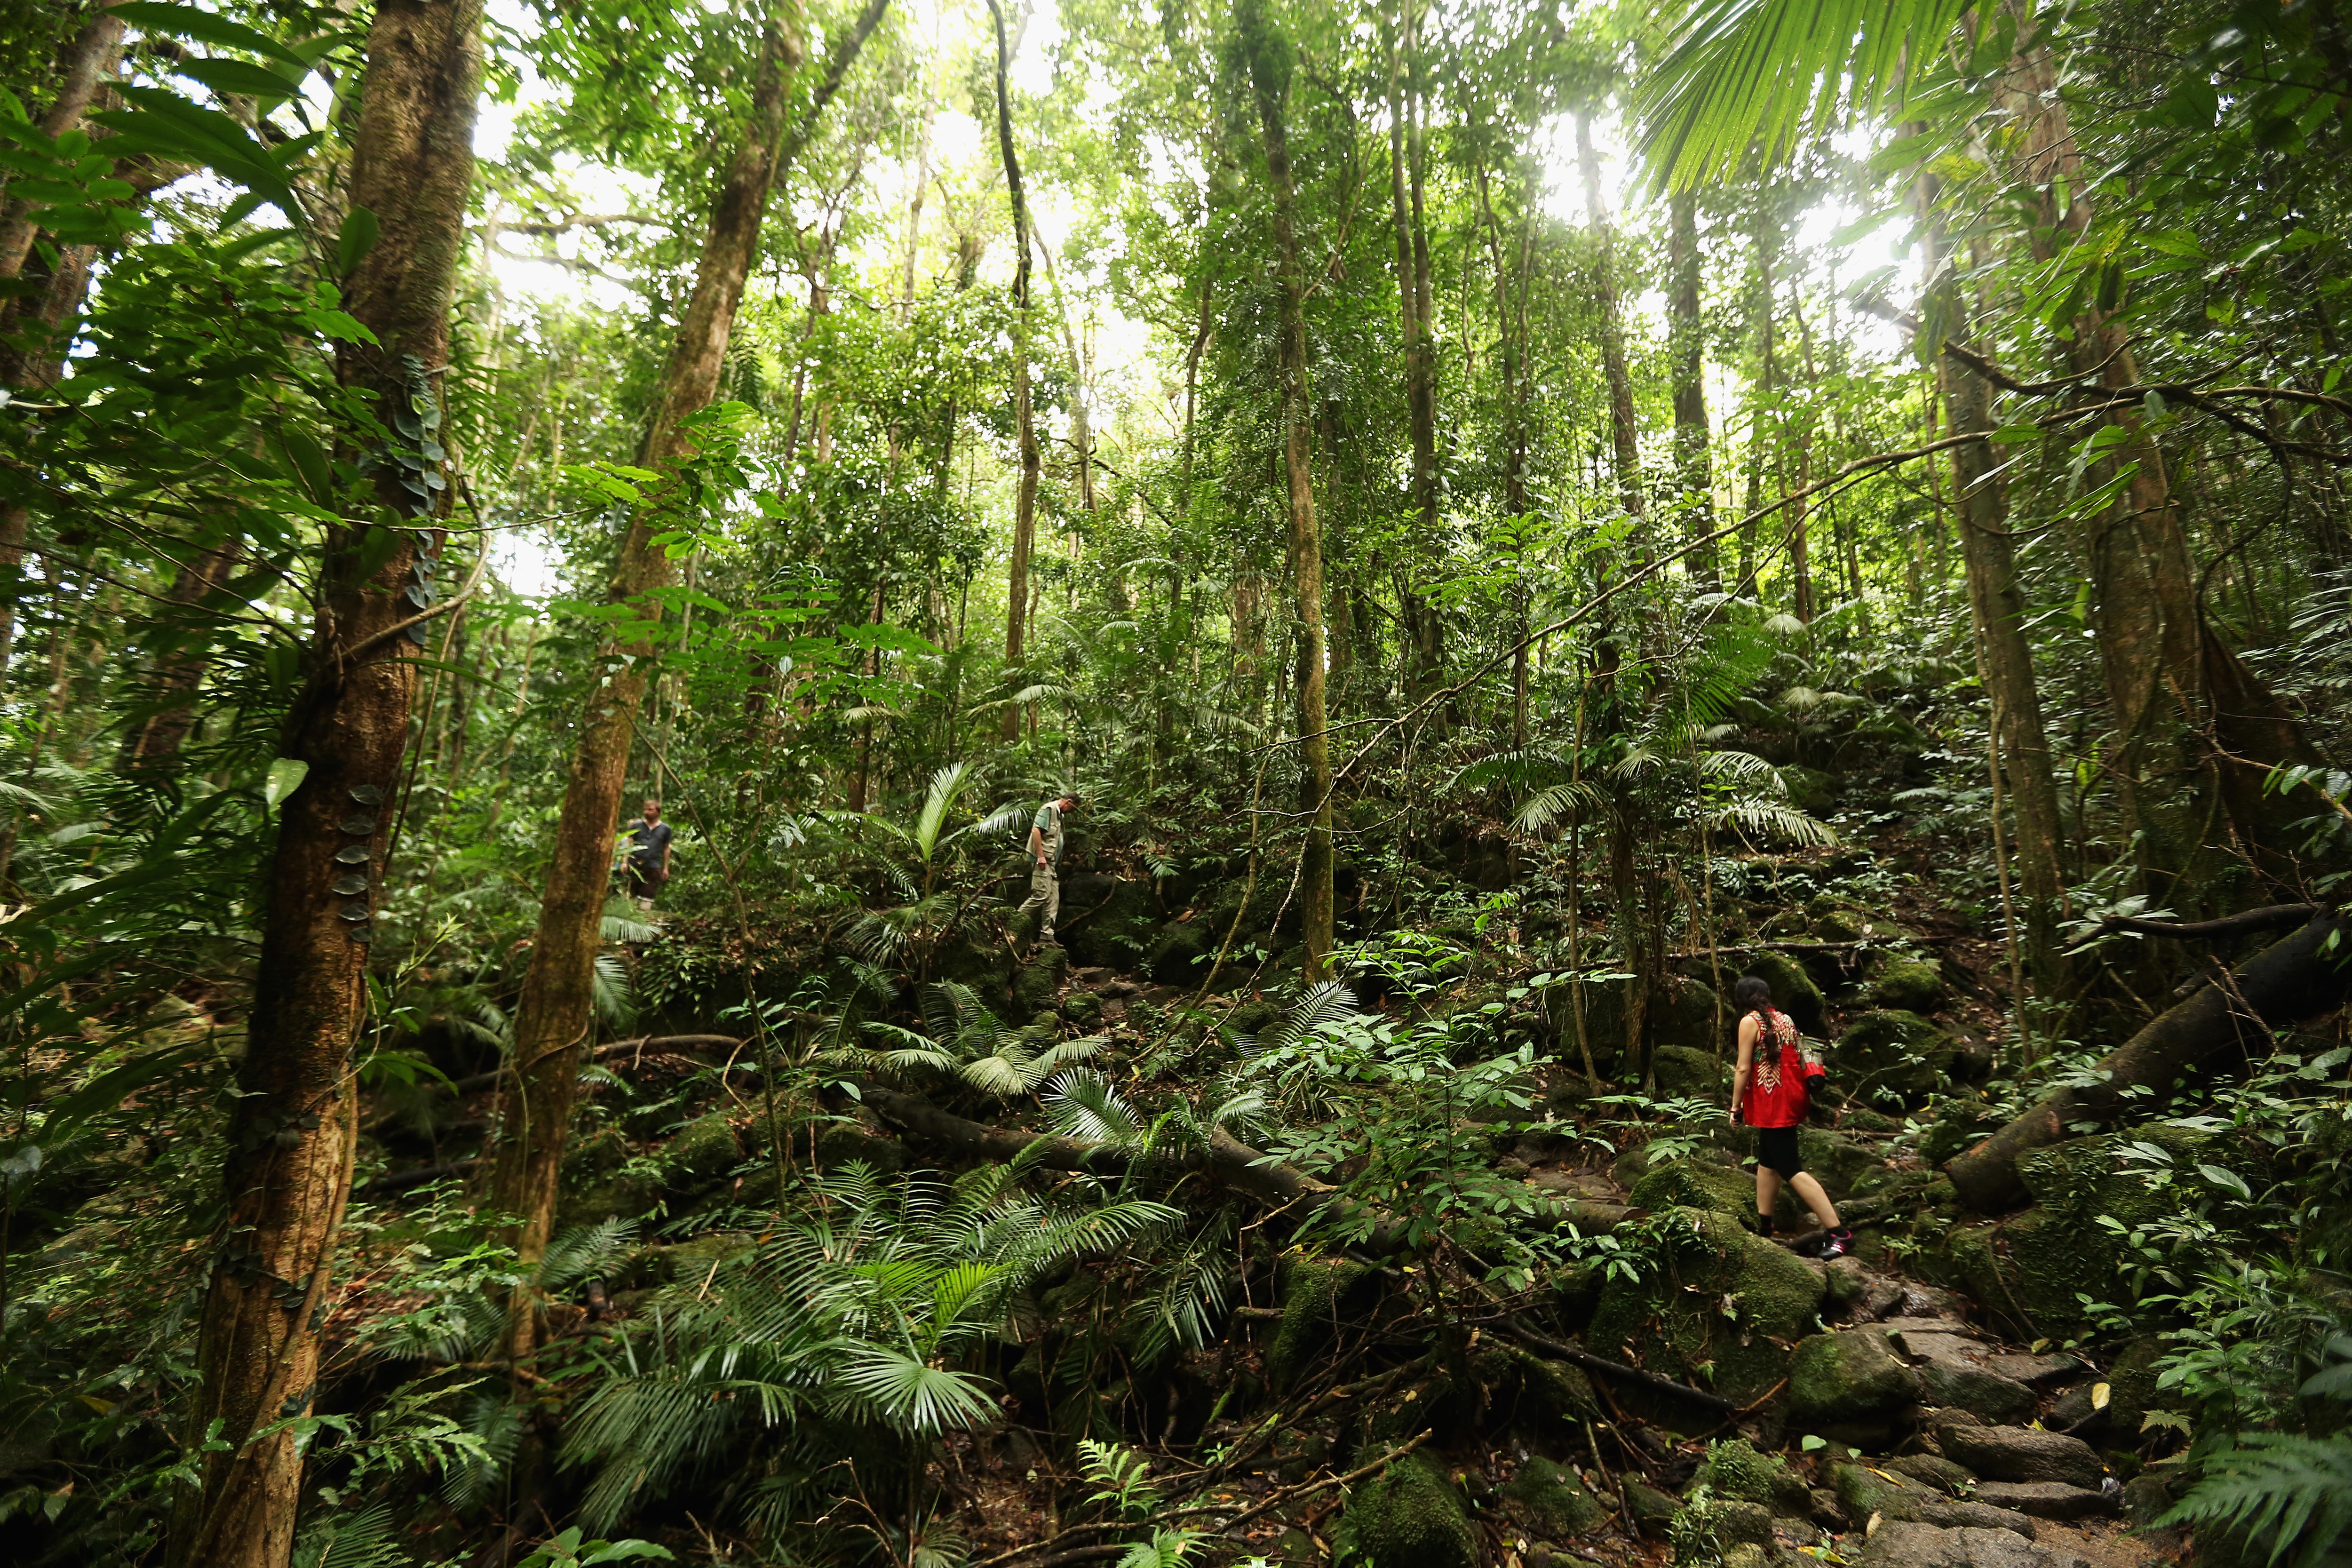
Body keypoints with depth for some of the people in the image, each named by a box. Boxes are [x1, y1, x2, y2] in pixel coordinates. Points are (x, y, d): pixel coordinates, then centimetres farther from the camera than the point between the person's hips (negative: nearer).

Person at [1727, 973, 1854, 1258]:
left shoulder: (1749, 1021, -11)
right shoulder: (1783, 1019, 11)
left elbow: (1743, 1069, -14)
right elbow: (1799, 1059, 13)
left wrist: (1735, 1107, -7)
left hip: (1772, 1103, -9)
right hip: (1792, 1099, 9)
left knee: (1791, 1170, -7)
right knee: (1767, 1161, 18)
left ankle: (1839, 1233, -12)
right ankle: (1763, 1222, 25)